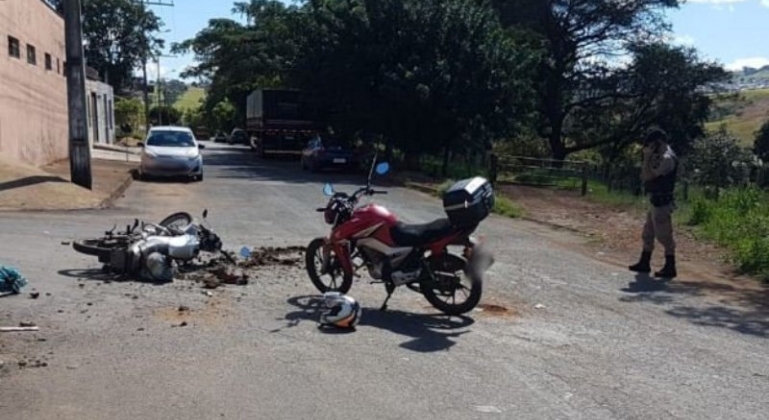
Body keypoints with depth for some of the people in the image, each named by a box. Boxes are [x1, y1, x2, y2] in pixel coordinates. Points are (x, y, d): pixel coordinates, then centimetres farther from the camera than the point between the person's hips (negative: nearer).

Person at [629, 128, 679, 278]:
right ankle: (644, 263, 26)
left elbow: (648, 176, -22)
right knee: (648, 234, 16)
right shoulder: (661, 156, 14)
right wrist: (648, 158, 5)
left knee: (664, 236, -4)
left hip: (662, 203, -11)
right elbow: (644, 176, 14)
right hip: (656, 202, 11)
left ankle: (670, 268, 3)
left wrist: (647, 158, -14)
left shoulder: (667, 158, -17)